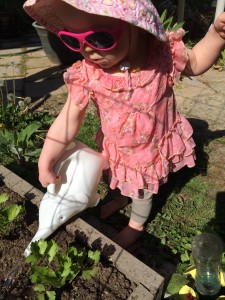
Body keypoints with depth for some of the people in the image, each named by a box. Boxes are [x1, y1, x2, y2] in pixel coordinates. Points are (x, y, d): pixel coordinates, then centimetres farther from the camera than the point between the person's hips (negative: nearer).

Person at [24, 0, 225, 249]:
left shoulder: (161, 53, -27)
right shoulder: (86, 74, -25)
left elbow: (194, 64, -7)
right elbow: (69, 118, -17)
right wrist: (46, 161, -17)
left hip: (153, 147, -1)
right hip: (116, 149, 2)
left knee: (142, 188, 23)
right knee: (119, 178, 31)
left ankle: (136, 224, 55)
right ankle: (121, 197, 69)